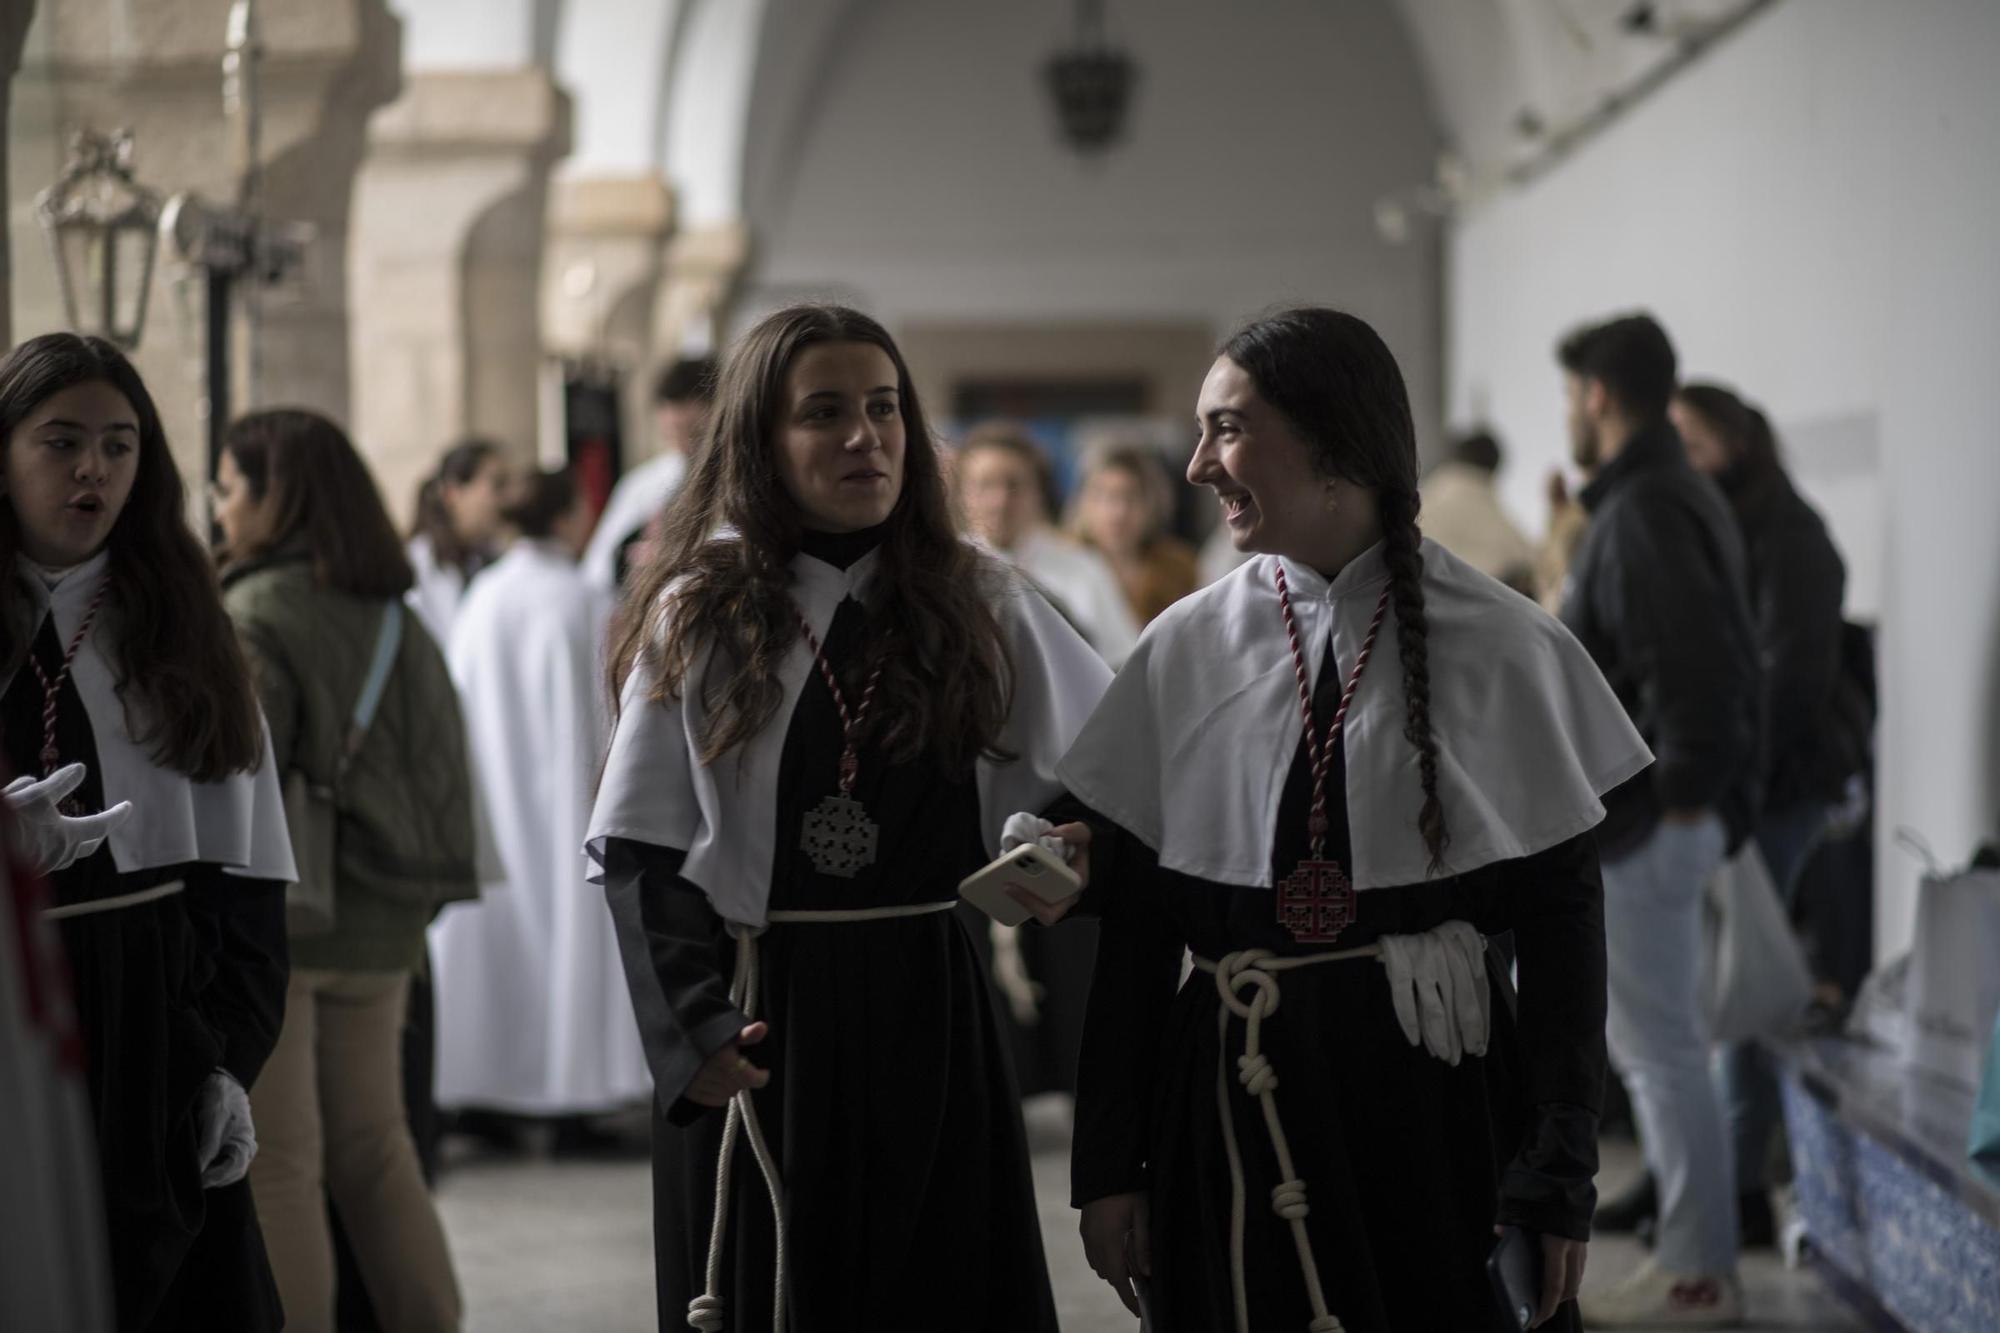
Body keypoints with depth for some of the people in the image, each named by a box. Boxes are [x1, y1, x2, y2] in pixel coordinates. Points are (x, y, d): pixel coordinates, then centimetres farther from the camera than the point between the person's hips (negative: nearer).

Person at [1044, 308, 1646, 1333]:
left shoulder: (1502, 648, -2)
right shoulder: (1185, 650, 4)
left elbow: (1561, 921, -2)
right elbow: (1132, 921, 6)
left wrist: (1560, 1182, -5)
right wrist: (1108, 1165, 4)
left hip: (1436, 1096, -2)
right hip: (1233, 1105, 2)